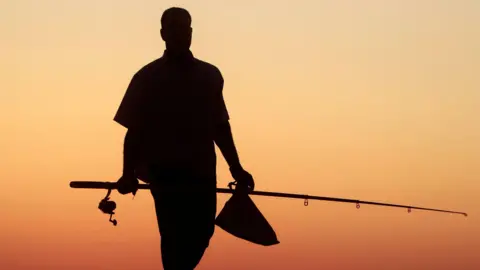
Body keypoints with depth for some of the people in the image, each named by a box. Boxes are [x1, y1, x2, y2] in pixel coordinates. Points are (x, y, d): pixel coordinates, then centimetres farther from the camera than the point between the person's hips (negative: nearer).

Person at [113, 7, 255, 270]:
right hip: (165, 173, -4)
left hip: (202, 172, 4)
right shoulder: (147, 78, -1)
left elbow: (220, 126, 16)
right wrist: (128, 174, -13)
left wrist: (236, 168, 14)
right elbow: (134, 130, -3)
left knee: (201, 234, 2)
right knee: (175, 236, -9)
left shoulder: (210, 75, 10)